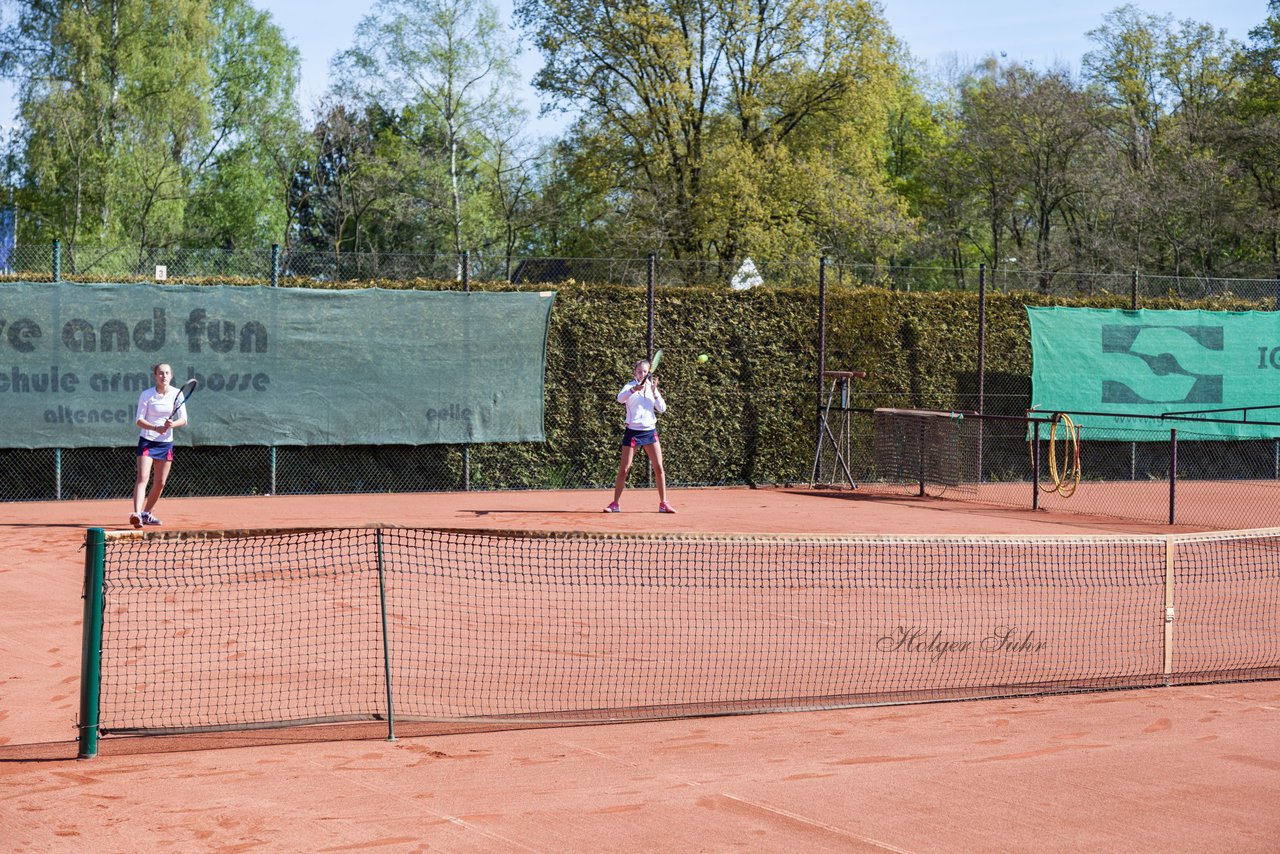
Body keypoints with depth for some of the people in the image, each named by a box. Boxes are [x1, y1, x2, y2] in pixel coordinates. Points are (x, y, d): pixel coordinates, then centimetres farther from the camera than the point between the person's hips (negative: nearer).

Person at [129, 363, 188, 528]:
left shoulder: (176, 394, -2)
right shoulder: (146, 395, -9)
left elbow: (183, 420, -2)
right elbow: (139, 421, -11)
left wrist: (172, 424, -24)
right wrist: (156, 428, -28)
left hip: (166, 443, 4)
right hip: (147, 441, -4)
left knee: (160, 483, 8)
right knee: (142, 477, -19)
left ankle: (146, 514, 25)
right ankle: (136, 514, -30)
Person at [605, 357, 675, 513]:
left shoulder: (652, 388, 9)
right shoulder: (630, 386, -2)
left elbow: (662, 409, 0)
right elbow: (620, 398, -24)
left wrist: (655, 392, -14)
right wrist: (634, 389, -42)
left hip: (650, 431, 3)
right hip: (633, 431, -3)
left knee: (659, 468, -2)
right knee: (624, 469, -3)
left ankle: (663, 503, 6)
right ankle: (615, 504, 6)